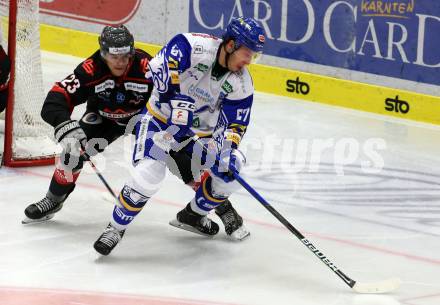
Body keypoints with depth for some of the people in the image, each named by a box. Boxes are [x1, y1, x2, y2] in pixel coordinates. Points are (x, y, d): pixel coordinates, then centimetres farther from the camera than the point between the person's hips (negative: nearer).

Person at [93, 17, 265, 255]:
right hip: (160, 118, -6)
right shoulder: (193, 46, -24)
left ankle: (194, 214, 19)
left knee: (230, 168, -5)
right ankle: (116, 227, -6)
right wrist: (178, 101, -37)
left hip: (200, 133, 6)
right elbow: (160, 68, -32)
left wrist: (226, 148, -22)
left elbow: (234, 124, -4)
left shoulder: (241, 84, -8)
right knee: (149, 174, -25)